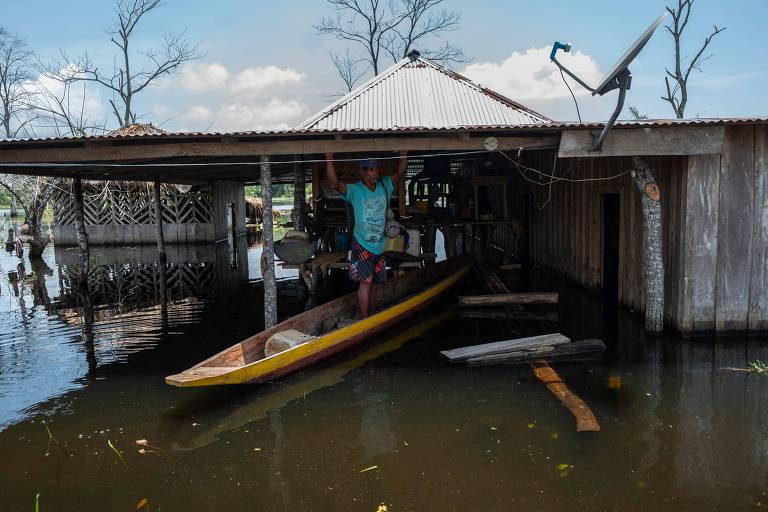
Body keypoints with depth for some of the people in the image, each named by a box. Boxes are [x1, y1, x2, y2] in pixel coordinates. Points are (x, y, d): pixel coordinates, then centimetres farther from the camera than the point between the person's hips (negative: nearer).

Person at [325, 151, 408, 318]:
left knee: (373, 284, 15)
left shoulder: (385, 185, 2)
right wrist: (329, 160, -34)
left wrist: (403, 154, -17)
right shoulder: (355, 190, -11)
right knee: (366, 282, -10)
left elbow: (400, 173, -3)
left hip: (380, 246, 5)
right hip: (362, 244, -5)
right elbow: (334, 183, -23)